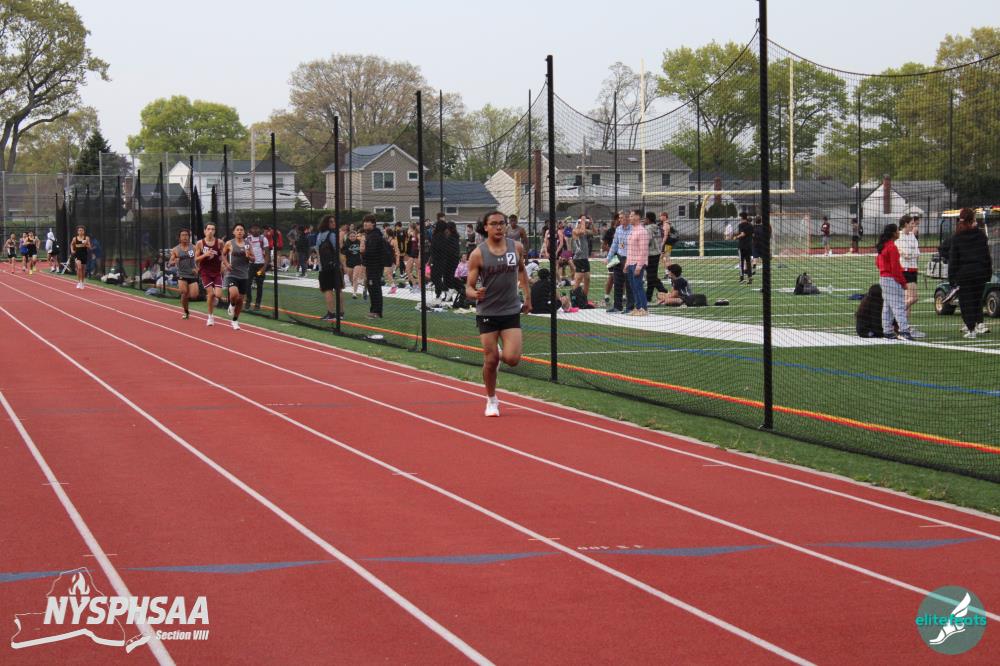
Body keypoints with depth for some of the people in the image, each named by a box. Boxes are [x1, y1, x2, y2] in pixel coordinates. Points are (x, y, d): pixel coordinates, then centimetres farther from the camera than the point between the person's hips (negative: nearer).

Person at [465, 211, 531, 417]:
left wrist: (528, 297, 18)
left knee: (512, 359, -9)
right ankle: (491, 400, 23)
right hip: (487, 313, -2)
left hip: (511, 311, 2)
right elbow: (469, 288, -8)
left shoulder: (516, 247, -1)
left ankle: (499, 353, 29)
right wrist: (475, 294, -31)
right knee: (490, 361, 0)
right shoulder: (478, 254, -10)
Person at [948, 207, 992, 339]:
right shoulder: (981, 235, 1)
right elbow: (987, 255, 5)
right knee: (977, 299, 17)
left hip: (964, 273, -2)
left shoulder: (956, 238, -5)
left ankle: (971, 329, -3)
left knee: (966, 302, 3)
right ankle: (980, 323, 6)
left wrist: (952, 277, 1)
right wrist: (988, 272, 13)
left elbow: (953, 259, -3)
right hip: (980, 272, 2)